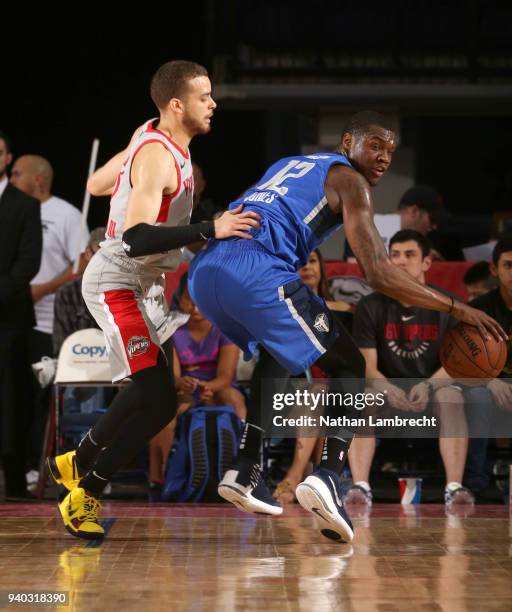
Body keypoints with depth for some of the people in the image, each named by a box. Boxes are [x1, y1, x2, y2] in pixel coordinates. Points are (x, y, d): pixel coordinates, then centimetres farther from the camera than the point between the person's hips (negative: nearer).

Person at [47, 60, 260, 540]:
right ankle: (84, 496, -4)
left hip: (142, 284, 10)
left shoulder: (151, 137, 6)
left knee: (150, 392, 19)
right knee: (157, 400, -15)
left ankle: (76, 462, 35)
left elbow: (96, 184, 19)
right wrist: (210, 229, -39)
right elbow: (136, 239, -35)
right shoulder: (158, 157, -24)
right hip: (117, 284, -10)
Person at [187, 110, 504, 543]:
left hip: (204, 268, 7)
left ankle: (245, 471, 21)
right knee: (349, 366, 7)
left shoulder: (289, 164, 33)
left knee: (280, 350, 33)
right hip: (258, 272, -7)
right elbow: (379, 273, -1)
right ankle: (328, 475, -15)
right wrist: (456, 308, 2)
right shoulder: (348, 179, 10)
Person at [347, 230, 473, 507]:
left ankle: (454, 487, -39)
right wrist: (386, 387, -30)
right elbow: (367, 365, -7)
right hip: (388, 388, 1)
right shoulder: (371, 307, -2)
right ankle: (360, 486, -40)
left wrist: (428, 385, -28)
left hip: (433, 387, 0)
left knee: (451, 398, -33)